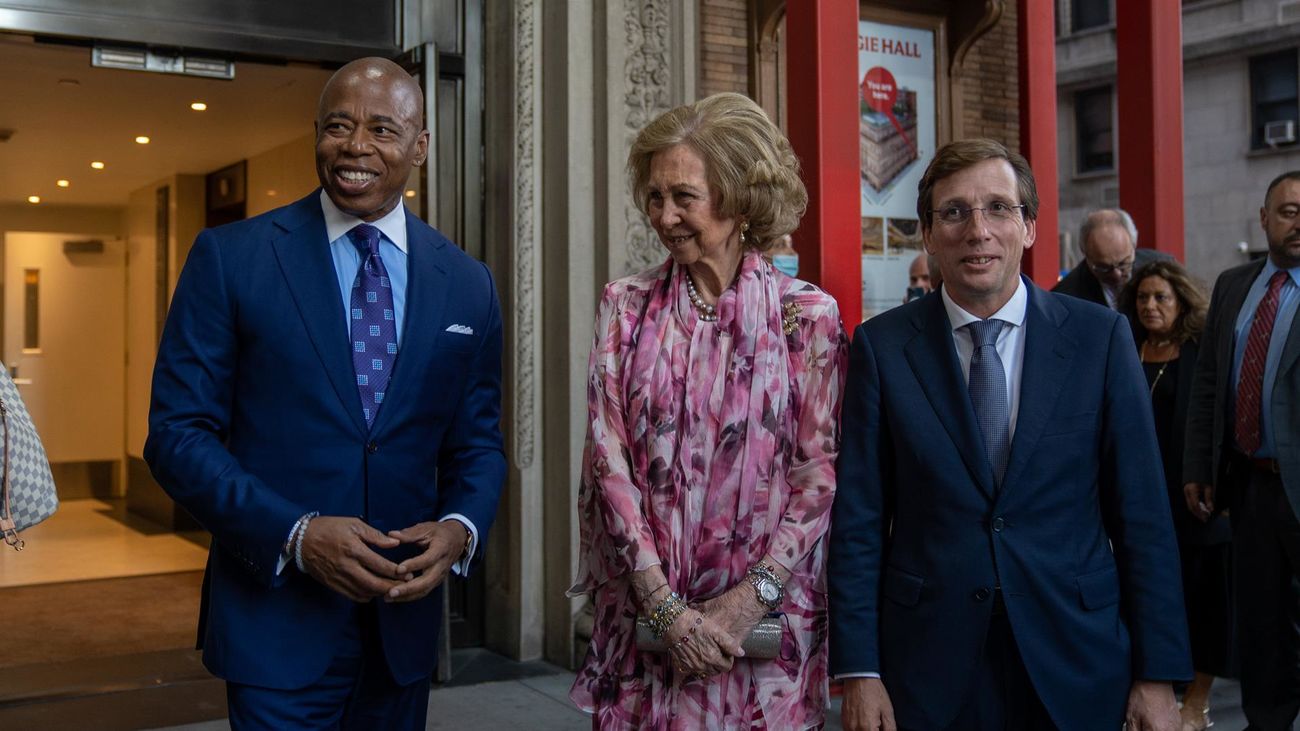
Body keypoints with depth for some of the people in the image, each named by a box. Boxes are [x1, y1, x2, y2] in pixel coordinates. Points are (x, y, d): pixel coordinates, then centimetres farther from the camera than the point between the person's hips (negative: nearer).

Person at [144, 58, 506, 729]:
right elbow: (177, 433, -6)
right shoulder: (229, 258, -5)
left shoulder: (467, 284, 4)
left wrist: (460, 528, -11)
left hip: (405, 618, 4)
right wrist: (296, 534, -18)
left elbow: (478, 443, 9)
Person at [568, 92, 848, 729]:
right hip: (644, 616, 1)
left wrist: (751, 596, -13)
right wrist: (665, 605, -11)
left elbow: (821, 471, -4)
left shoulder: (807, 315, -4)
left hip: (770, 620, -1)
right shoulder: (626, 306, 1)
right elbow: (609, 459, -3)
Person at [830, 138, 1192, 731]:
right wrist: (859, 671, -6)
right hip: (928, 667, 0)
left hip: (1076, 663, 1)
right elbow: (859, 518, -3)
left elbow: (1141, 514, -1)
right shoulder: (881, 345, -3)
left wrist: (1157, 676, -3)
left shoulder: (1100, 337, -2)